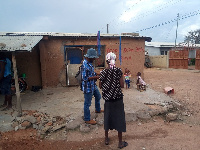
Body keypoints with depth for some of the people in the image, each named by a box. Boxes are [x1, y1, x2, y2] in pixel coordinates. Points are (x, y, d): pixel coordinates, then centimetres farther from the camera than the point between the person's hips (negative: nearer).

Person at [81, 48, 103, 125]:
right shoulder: (85, 65, -25)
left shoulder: (89, 63, 5)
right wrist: (95, 77, -23)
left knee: (98, 96, 28)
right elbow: (85, 78, -27)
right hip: (88, 87, -10)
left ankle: (97, 109, 52)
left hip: (93, 85, 10)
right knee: (87, 103, 3)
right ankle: (87, 119, 18)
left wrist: (96, 74, 3)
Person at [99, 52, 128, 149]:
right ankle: (120, 143, 20)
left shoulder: (103, 72, -6)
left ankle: (106, 139, 31)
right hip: (118, 98, -2)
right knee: (119, 118, 9)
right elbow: (122, 85, -11)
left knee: (107, 117, 17)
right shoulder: (118, 71, -13)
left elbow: (100, 86, 1)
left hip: (107, 98, 3)